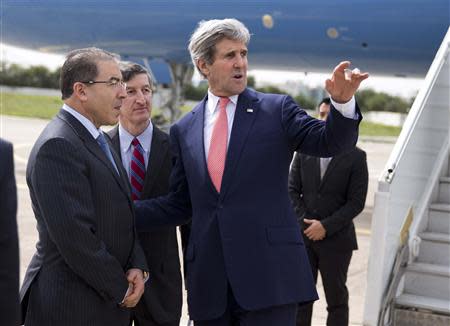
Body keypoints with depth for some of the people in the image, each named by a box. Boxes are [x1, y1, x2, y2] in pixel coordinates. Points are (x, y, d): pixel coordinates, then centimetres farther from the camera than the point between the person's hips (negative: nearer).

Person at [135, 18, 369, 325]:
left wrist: (343, 102, -27)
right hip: (208, 280, 3)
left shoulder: (277, 110, 3)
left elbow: (330, 141, -8)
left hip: (270, 270, -3)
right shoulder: (183, 130, 10)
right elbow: (179, 204, 12)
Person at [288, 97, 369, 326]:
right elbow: (292, 190, 5)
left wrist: (326, 226, -15)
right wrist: (304, 221, -9)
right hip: (303, 237, 3)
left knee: (336, 299, 9)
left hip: (336, 239, -3)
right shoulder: (304, 151, 5)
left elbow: (356, 202, -8)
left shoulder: (356, 157, -5)